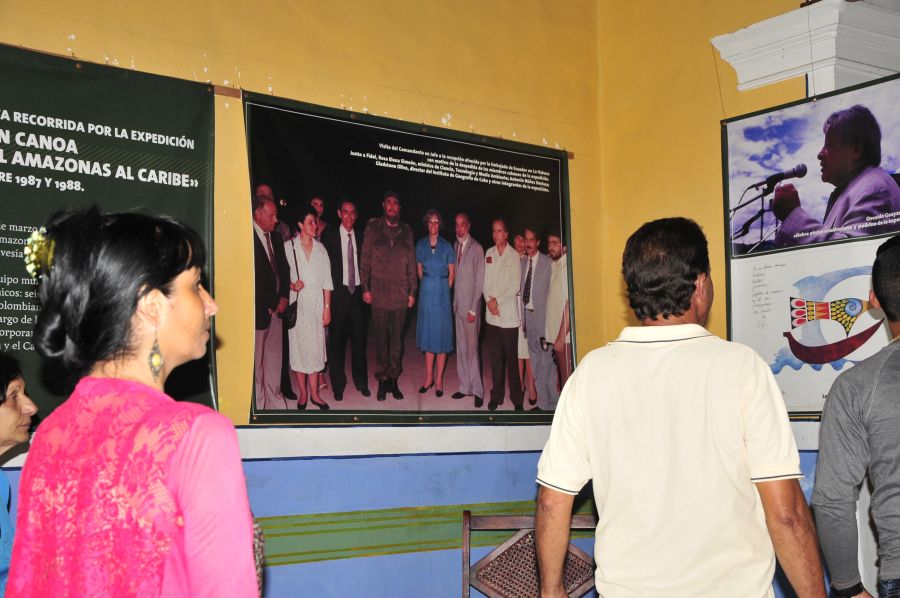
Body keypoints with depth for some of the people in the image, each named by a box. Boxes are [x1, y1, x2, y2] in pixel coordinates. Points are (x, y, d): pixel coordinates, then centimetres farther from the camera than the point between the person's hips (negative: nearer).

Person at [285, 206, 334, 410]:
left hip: (316, 302, 2)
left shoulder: (320, 249, 7)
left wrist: (327, 307, 2)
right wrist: (291, 285, -17)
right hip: (297, 302, -2)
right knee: (298, 346, -1)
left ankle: (314, 393, 11)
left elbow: (326, 281, 7)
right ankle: (303, 393, 10)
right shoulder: (289, 247, -1)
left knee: (315, 346, 3)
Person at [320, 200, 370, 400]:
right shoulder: (329, 234, 0)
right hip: (338, 292, -2)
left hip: (357, 292, 2)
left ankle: (361, 381, 20)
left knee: (359, 338, 7)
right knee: (337, 340, 1)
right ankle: (338, 385, 11)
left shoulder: (360, 236, 8)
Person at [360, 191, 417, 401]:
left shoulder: (406, 231, 10)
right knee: (381, 338, 2)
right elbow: (365, 259, 3)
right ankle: (382, 379, 11)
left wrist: (412, 291, 8)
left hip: (400, 294, 2)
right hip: (379, 293, -2)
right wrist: (365, 288, -2)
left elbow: (411, 263, 11)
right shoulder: (373, 227, 4)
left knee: (397, 339, 6)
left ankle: (393, 379, 14)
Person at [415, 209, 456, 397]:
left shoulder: (447, 246, -2)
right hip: (426, 291, 2)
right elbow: (419, 270, 13)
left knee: (441, 334, 0)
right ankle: (429, 377, 15)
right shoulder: (421, 245, 4)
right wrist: (428, 284, 9)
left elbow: (452, 273, 3)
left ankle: (439, 380, 5)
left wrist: (444, 289, 3)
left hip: (442, 291, -2)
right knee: (427, 334, 7)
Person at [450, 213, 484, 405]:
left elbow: (480, 281, -10)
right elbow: (455, 275, 13)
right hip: (457, 303, 6)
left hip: (470, 305, -6)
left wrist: (473, 309, -13)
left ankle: (477, 390, 3)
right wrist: (454, 302, 5)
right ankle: (465, 387, 18)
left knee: (472, 347, -5)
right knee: (461, 347, 10)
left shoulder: (477, 248, -9)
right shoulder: (455, 246, 10)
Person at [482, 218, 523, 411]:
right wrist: (488, 300, -3)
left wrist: (497, 300, -9)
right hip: (491, 315, 4)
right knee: (495, 357, 9)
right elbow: (485, 281, 11)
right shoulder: (489, 254, 10)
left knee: (512, 358, -1)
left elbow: (515, 286, -8)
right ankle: (497, 395, 19)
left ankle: (517, 399, 7)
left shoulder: (514, 256, -5)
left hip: (509, 314, -4)